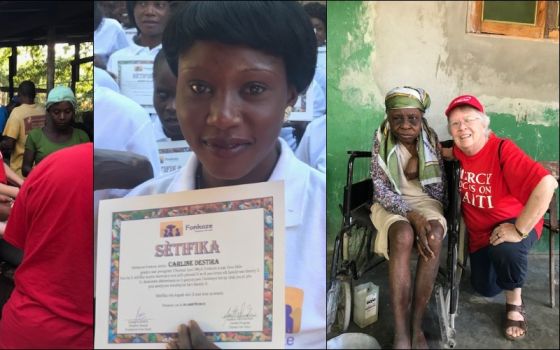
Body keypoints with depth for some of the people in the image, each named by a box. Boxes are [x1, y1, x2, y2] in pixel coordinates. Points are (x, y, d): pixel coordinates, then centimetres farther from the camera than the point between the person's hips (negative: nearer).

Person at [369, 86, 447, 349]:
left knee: (433, 236, -34)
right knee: (403, 236, -37)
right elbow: (381, 190, -14)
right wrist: (412, 215, -29)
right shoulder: (381, 140, -8)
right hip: (391, 203, -2)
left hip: (425, 200, 2)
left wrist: (418, 169, -16)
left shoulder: (431, 139, -1)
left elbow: (440, 191, 0)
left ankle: (416, 325, -27)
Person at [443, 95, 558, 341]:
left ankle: (515, 304, -10)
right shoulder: (457, 152, -10)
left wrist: (519, 230, -37)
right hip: (480, 233, 6)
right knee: (485, 289, 15)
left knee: (505, 248, -39)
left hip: (514, 223, -6)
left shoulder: (502, 150, -29)